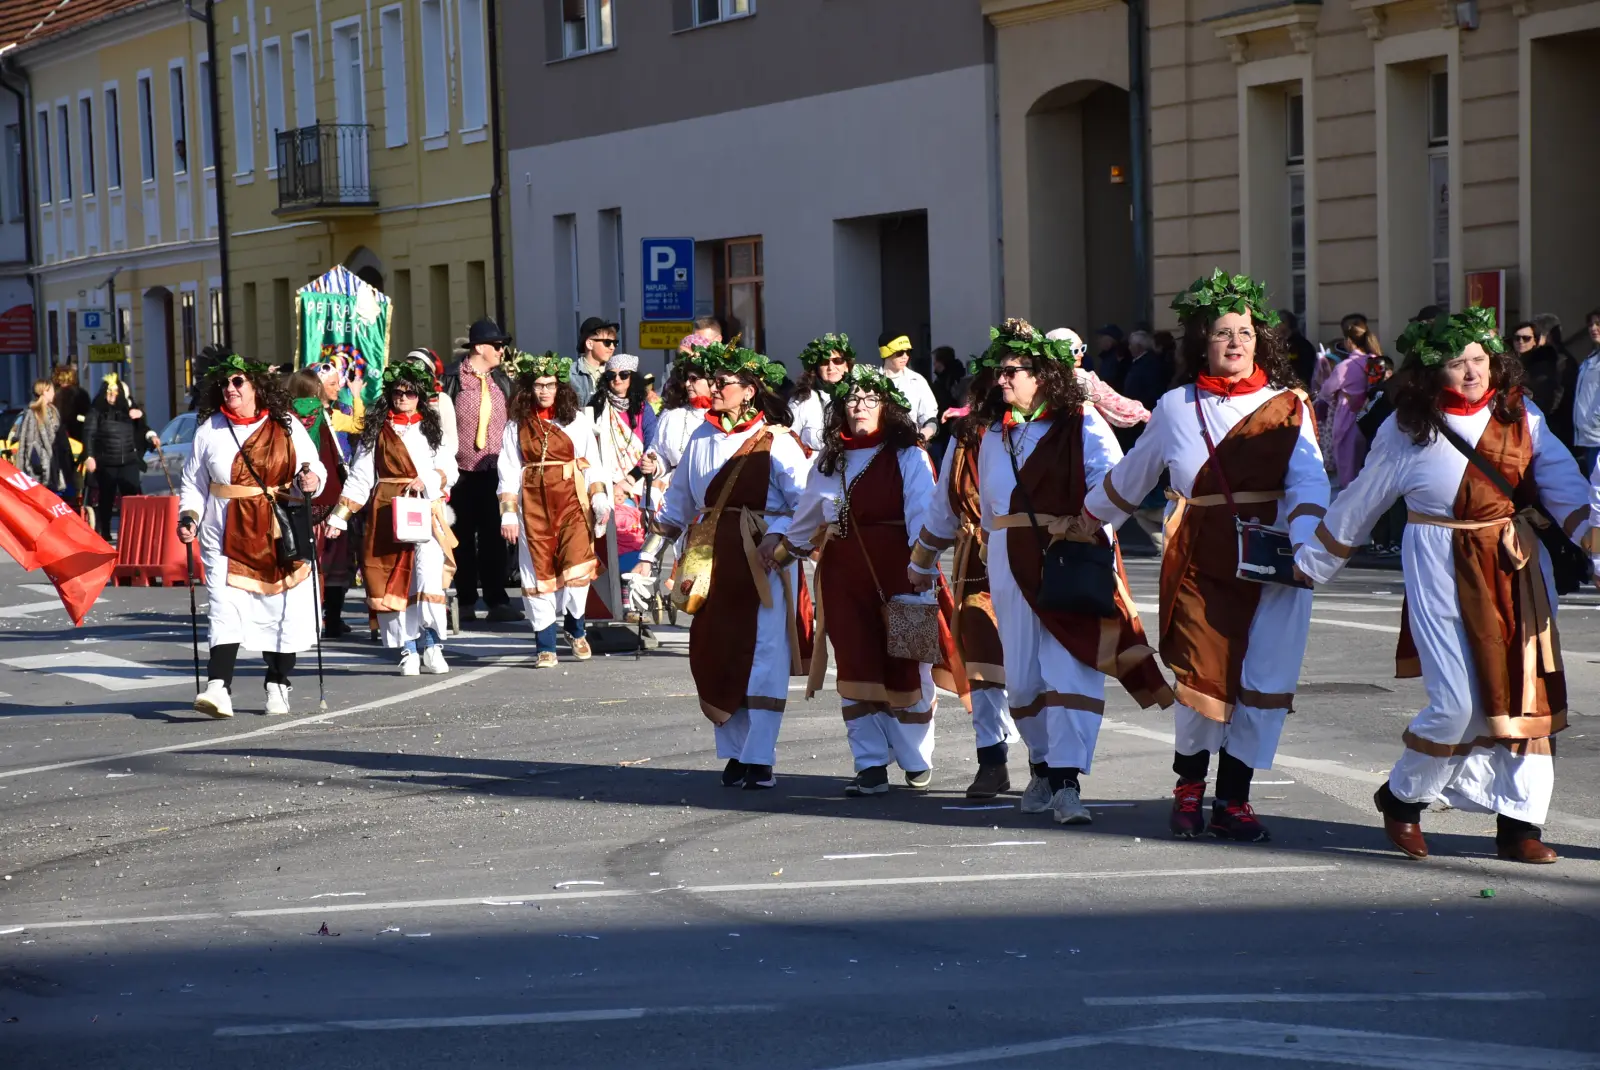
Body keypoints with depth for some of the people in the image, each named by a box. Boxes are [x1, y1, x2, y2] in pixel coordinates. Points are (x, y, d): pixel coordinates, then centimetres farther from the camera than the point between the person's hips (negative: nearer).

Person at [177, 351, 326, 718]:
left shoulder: (287, 426, 7)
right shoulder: (209, 430, 8)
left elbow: (314, 465, 10)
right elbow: (193, 482, 11)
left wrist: (312, 478, -12)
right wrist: (189, 516, -4)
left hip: (281, 537, 1)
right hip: (228, 537, -1)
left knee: (284, 611, 3)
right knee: (225, 609, -14)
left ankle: (277, 686, 17)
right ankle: (218, 687, -23)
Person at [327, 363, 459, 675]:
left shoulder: (432, 429, 13)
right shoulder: (376, 432, 12)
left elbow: (449, 469, 7)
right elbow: (360, 477, 10)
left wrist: (427, 481, -14)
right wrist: (339, 516, 3)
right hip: (387, 512, 1)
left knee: (429, 570, -17)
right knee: (393, 579, -4)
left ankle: (432, 644, -13)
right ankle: (408, 650, 2)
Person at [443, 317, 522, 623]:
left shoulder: (502, 381, 10)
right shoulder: (453, 380, -4)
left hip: (495, 471, 3)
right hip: (462, 471, -3)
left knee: (494, 535, 0)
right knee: (463, 537, 6)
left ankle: (497, 601, 2)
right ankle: (466, 602, 12)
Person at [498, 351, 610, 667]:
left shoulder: (577, 419, 9)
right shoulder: (517, 425, 9)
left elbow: (593, 463, 8)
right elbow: (509, 472, 6)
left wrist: (600, 499, -3)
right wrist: (508, 513, -1)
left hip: (572, 501, -1)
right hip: (534, 504, 1)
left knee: (577, 565, -14)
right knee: (539, 571, -1)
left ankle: (576, 630, 11)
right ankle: (545, 647, 4)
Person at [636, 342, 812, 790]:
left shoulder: (776, 442, -4)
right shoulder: (702, 439, 14)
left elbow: (806, 501, -10)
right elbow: (677, 501, 21)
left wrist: (778, 537, -23)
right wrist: (650, 554, 18)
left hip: (765, 562, -5)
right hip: (712, 561, 6)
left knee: (764, 656, -7)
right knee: (714, 654, 4)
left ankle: (759, 759, -6)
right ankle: (735, 752, 14)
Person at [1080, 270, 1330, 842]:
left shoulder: (1286, 406, 5)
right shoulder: (1176, 408, 9)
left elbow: (1308, 480, -7)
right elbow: (1131, 476, 24)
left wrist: (1304, 543, -24)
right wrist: (1087, 520, 33)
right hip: (1201, 564, 0)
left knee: (1262, 684, -3)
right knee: (1203, 680, -6)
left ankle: (1232, 801, 10)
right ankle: (1189, 784, 21)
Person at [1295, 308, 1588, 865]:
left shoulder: (1519, 416, 3)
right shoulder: (1407, 431, -4)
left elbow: (1560, 480, -4)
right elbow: (1359, 503, 6)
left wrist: (1588, 527, -22)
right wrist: (1310, 564, 13)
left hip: (1517, 567, 4)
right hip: (1443, 572, -4)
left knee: (1526, 694, 1)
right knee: (1457, 704, -9)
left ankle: (1519, 824, 10)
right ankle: (1401, 798, 16)